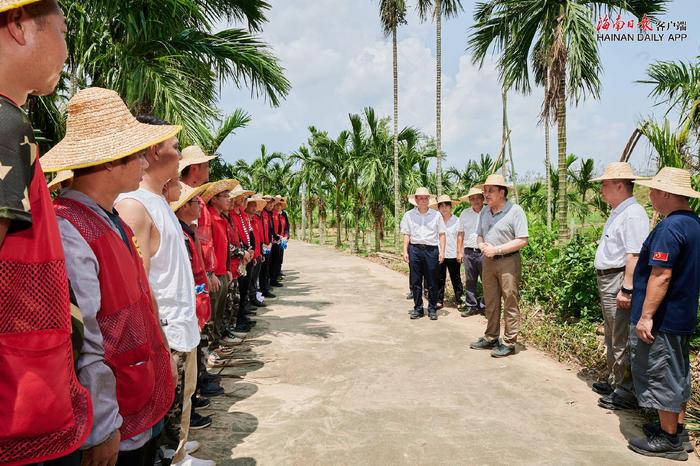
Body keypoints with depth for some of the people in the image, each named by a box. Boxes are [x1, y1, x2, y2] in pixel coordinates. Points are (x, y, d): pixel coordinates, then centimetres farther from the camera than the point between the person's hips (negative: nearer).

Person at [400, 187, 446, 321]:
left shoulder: (436, 215, 6)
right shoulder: (409, 215, 7)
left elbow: (441, 234, 7)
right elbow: (406, 234, 8)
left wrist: (442, 251, 0)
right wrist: (405, 251, 2)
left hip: (432, 250, -1)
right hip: (415, 249, 1)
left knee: (432, 282, 3)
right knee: (415, 281, 5)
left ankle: (432, 309, 14)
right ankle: (418, 308, 15)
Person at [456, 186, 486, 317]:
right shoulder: (465, 213, 9)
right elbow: (460, 234, 13)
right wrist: (459, 252, 10)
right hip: (468, 252, 3)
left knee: (487, 280, 0)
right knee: (470, 281, 9)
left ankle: (485, 306, 13)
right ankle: (471, 306, 19)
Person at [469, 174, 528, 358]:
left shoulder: (515, 211, -10)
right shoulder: (484, 212, 11)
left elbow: (522, 240, -15)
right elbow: (479, 235, 19)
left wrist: (496, 249, -18)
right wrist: (482, 245, -4)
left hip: (508, 261, -6)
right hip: (488, 261, 7)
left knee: (510, 303, -1)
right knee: (490, 302, 13)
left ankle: (509, 343, 8)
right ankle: (491, 338, 25)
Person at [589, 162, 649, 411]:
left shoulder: (632, 214, -18)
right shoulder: (617, 213, 15)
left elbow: (634, 255, -25)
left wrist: (627, 289, -27)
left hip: (620, 281, -11)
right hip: (607, 281, 11)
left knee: (622, 340, -2)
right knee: (612, 337, 21)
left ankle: (626, 392, 9)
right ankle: (614, 382, 34)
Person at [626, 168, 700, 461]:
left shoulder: (670, 228, -22)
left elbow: (661, 275, -26)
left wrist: (646, 316, -23)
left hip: (661, 318, -10)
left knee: (660, 375, 2)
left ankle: (669, 440, 12)